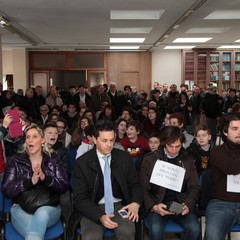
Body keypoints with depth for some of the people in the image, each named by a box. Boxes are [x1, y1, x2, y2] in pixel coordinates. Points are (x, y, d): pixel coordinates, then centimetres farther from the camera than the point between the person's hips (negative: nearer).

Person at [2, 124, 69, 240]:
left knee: (42, 214, -34)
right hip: (22, 210, -1)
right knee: (36, 229, -32)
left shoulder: (53, 159, 7)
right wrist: (30, 181, -19)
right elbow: (6, 190, -3)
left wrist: (45, 178, -20)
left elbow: (64, 186, -1)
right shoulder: (15, 161, 6)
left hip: (49, 208, 1)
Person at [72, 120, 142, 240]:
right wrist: (100, 216, -22)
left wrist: (135, 203, -11)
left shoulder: (124, 157, 2)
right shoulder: (82, 162, -5)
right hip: (94, 209, -1)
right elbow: (80, 198, -6)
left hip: (119, 206, 2)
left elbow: (134, 184, 11)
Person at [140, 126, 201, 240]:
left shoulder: (187, 160, 9)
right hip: (158, 204, -2)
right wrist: (153, 206, -19)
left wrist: (188, 205, -14)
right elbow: (144, 189, 0)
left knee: (194, 229, -25)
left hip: (181, 203, 2)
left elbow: (195, 188, 7)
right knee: (156, 229, -32)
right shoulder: (150, 159, 1)